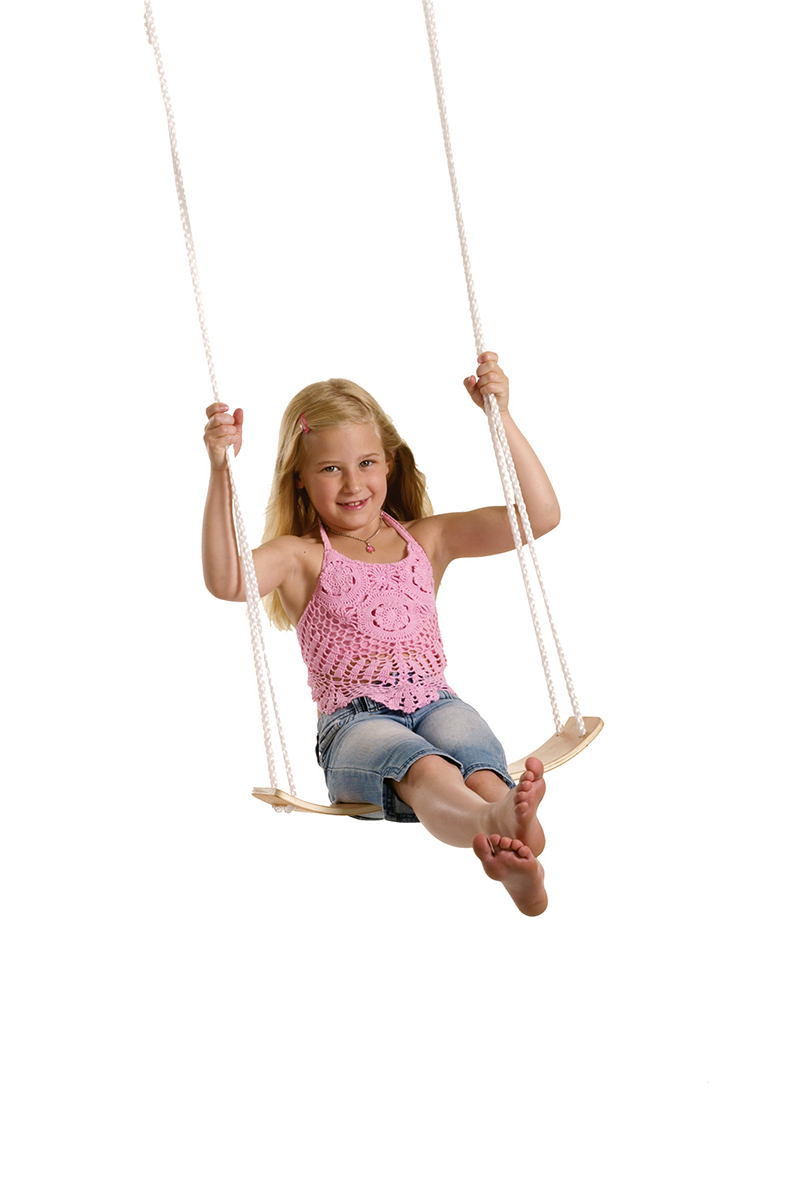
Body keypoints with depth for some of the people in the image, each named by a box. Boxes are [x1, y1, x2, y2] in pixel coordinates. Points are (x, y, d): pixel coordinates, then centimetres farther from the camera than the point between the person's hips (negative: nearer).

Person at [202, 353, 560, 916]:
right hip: (353, 722, -3)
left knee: (471, 749, -34)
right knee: (420, 766, -38)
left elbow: (541, 516, 11)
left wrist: (502, 415, 3)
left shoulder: (426, 539, 19)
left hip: (434, 702, 3)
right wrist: (221, 470, -22)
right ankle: (492, 820, -70)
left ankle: (513, 854, -64)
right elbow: (226, 580, -15)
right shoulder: (301, 557, 8)